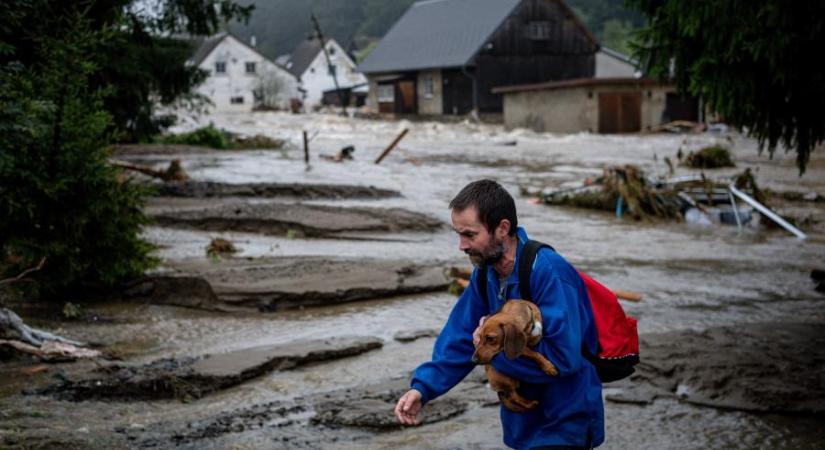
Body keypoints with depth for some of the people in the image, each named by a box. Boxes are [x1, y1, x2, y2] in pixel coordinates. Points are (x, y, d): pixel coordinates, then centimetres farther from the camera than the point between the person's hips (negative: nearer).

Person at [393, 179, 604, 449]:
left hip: (564, 425, -8)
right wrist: (422, 387, -9)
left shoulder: (549, 273, -26)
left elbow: (564, 357, -32)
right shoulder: (486, 273, -1)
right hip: (523, 417, 8)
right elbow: (461, 337, 4)